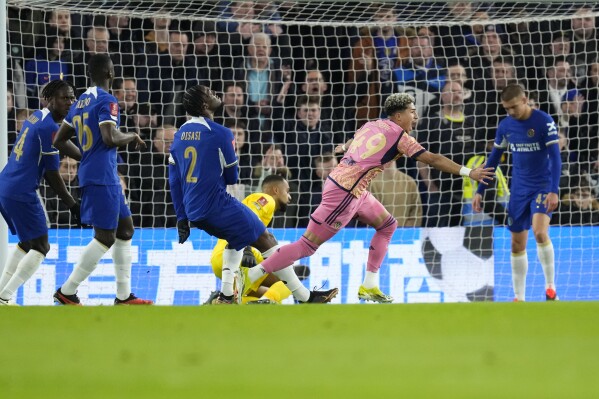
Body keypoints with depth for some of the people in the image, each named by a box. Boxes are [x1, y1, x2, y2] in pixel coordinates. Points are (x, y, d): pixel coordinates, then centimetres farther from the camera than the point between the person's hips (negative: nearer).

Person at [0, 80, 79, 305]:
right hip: (21, 193, -10)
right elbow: (52, 175, -13)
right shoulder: (49, 127, -14)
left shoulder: (36, 117, 14)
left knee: (27, 242, 22)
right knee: (40, 247, -4)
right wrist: (71, 204, -8)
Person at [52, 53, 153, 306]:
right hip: (102, 178, -10)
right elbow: (110, 138, -26)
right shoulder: (107, 101, -13)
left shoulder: (79, 103, 14)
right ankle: (67, 292, -6)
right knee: (105, 238, -6)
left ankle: (123, 295, 17)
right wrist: (133, 137, -7)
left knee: (125, 229, 16)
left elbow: (60, 141, 16)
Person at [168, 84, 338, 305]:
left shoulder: (179, 136, 9)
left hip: (193, 212, 7)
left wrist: (182, 217, 15)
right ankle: (305, 297, 3)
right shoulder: (220, 134, -11)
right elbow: (231, 177, -1)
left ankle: (225, 296, 18)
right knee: (265, 240, 2)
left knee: (237, 236, 31)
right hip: (217, 205, -7)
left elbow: (174, 181, 11)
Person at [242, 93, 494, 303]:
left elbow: (350, 144, 32)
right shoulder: (399, 136, -9)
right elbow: (433, 160, -10)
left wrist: (344, 147, 55)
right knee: (308, 245, -7)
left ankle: (369, 286, 17)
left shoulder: (373, 125, 12)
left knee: (387, 225, 18)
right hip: (344, 194, -10)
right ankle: (247, 278, -7)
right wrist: (468, 172, -6)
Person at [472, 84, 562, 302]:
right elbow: (493, 160, 10)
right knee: (517, 244, 5)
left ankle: (550, 288, -13)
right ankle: (519, 298, 13)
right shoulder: (505, 126, 1)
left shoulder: (544, 122, -14)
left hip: (542, 187, -5)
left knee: (540, 231, -26)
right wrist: (479, 191, 9)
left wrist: (554, 191, -23)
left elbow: (555, 158, -15)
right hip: (519, 190, 5)